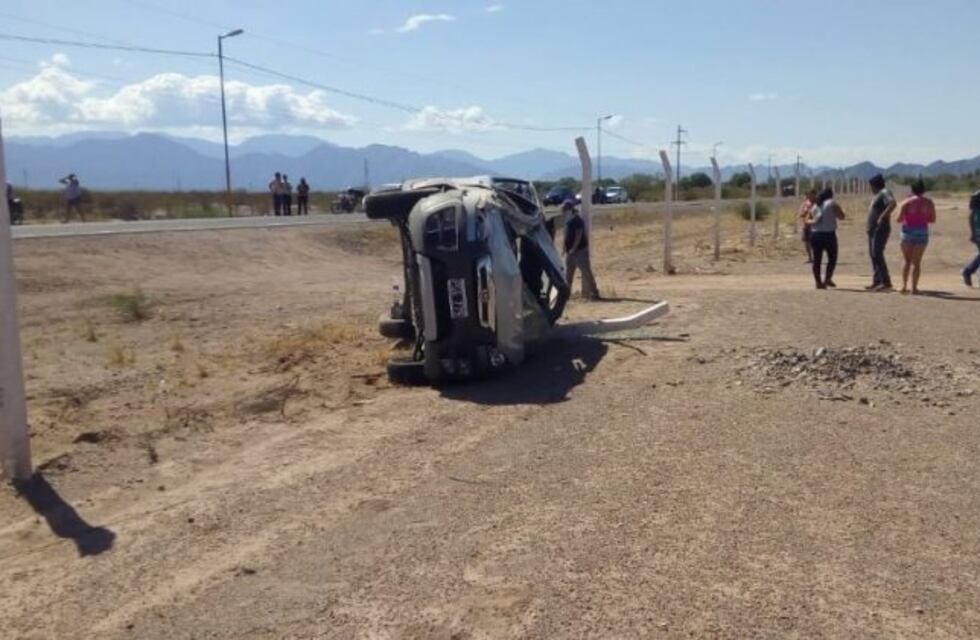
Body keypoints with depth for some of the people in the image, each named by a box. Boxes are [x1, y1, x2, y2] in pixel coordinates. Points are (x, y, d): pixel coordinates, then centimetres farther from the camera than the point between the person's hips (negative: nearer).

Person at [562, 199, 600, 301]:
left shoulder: (577, 220, -13)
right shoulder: (569, 221, 14)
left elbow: (579, 235, -19)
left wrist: (573, 249, -21)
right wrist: (567, 249, 14)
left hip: (579, 250, -9)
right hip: (570, 251, 9)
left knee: (586, 272, -6)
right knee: (568, 273, 13)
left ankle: (594, 293, -3)